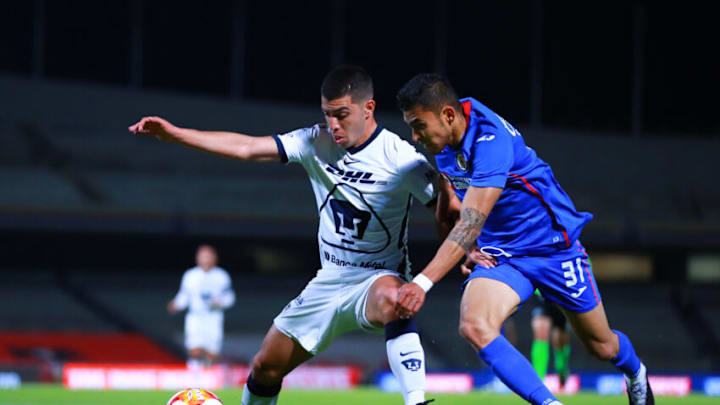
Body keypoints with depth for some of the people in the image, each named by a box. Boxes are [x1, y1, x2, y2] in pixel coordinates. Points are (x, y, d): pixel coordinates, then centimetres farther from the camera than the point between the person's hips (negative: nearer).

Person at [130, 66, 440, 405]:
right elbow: (248, 148, -5)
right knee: (266, 365, 8)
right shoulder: (316, 143, -3)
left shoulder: (400, 158, -16)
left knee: (391, 297, -43)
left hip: (379, 278, -6)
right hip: (329, 283, 6)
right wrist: (175, 134, -12)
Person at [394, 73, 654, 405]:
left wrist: (423, 282, -47)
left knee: (600, 346, 13)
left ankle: (635, 374, 49)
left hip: (554, 246, -6)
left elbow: (471, 224, -40)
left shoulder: (491, 140, -32)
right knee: (473, 326, -26)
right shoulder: (445, 141, -7)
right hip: (499, 253, 6)